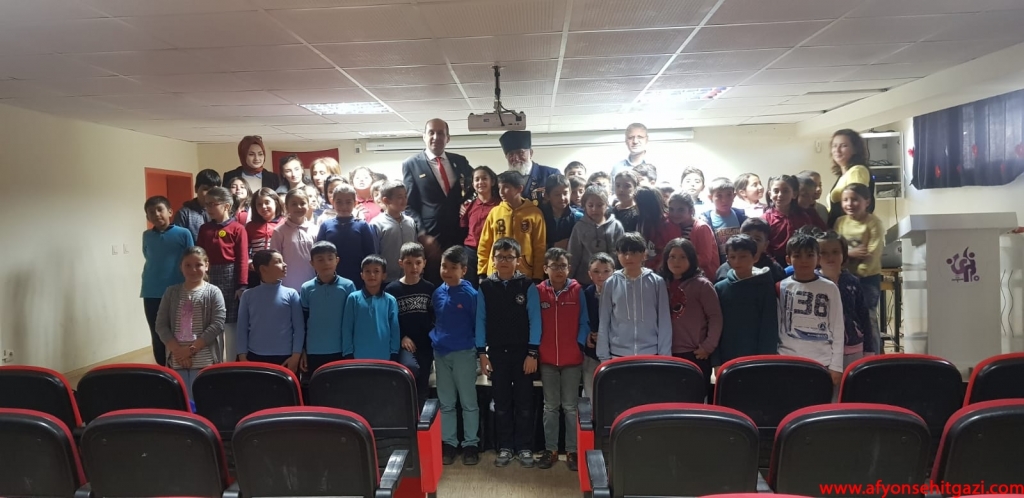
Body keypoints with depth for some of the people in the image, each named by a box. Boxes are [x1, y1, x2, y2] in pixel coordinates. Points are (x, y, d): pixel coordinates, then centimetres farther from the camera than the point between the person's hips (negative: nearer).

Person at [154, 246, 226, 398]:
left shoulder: (213, 292, 0)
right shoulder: (171, 292, 8)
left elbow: (217, 325, -9)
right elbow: (161, 325, 3)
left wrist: (191, 349, -13)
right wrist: (177, 350, -10)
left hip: (204, 360, -3)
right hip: (176, 359, 3)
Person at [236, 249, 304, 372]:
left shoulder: (291, 294, -1)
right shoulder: (248, 295, 2)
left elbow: (299, 328, -1)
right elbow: (242, 328, 4)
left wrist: (296, 355, -6)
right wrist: (242, 356, -1)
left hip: (285, 358, -1)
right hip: (255, 357, 1)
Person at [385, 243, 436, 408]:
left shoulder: (430, 289, 4)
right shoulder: (392, 289, -1)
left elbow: (436, 318, 8)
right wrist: (401, 337, -11)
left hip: (425, 344, 3)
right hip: (403, 344, -3)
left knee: (423, 386, 6)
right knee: (411, 368, -30)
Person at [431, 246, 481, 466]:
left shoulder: (470, 294, -11)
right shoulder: (437, 293, 3)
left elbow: (477, 325, -6)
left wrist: (476, 348, -6)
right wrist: (434, 339, 6)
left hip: (463, 353, -5)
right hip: (440, 353, 5)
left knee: (468, 402, 6)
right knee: (445, 403, 13)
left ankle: (470, 444, 17)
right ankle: (448, 443, 23)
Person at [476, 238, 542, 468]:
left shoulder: (527, 286, -4)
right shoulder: (485, 287, 1)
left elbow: (535, 320, -6)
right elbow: (481, 321, 3)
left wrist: (532, 353, -10)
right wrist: (482, 353, -1)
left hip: (523, 352, -2)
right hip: (497, 352, 2)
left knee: (524, 403, 5)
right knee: (501, 403, 9)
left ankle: (524, 448, 16)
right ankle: (505, 448, 20)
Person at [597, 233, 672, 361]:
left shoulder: (656, 282, -1)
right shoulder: (611, 283, 1)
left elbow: (664, 322, 1)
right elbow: (604, 323, 4)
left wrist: (664, 356, -1)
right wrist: (604, 356, 1)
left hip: (651, 355, 0)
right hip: (618, 355, 1)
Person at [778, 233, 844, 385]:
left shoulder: (830, 289, 1)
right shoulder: (781, 288, 3)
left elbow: (837, 329, 2)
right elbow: (775, 328, 7)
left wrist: (836, 366, -1)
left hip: (822, 362, -1)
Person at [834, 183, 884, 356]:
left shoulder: (874, 223, -10)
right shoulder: (840, 221, 3)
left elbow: (873, 254, -16)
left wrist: (859, 272, -18)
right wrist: (850, 252, -20)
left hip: (868, 278, -4)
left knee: (868, 318, 1)